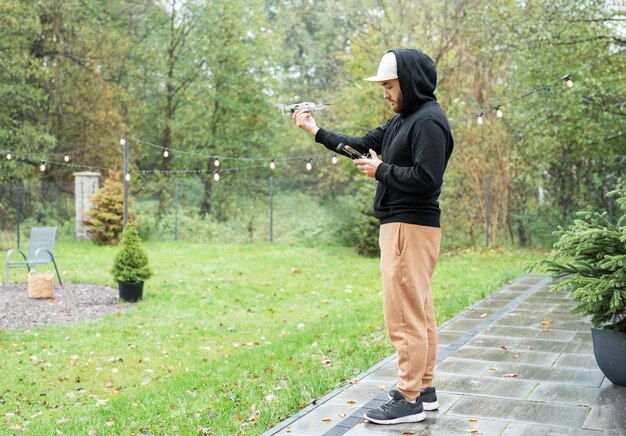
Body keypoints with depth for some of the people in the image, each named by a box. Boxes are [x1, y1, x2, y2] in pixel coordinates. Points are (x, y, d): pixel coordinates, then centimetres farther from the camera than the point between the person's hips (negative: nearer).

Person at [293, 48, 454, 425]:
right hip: (400, 225, 10)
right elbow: (361, 145, 20)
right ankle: (424, 389, 23)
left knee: (404, 316, -7)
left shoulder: (429, 121, -15)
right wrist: (315, 130, 17)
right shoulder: (401, 121, 16)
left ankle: (409, 400, 1)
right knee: (418, 313, 14)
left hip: (411, 228, -10)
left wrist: (381, 170, -12)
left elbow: (426, 178, -23)